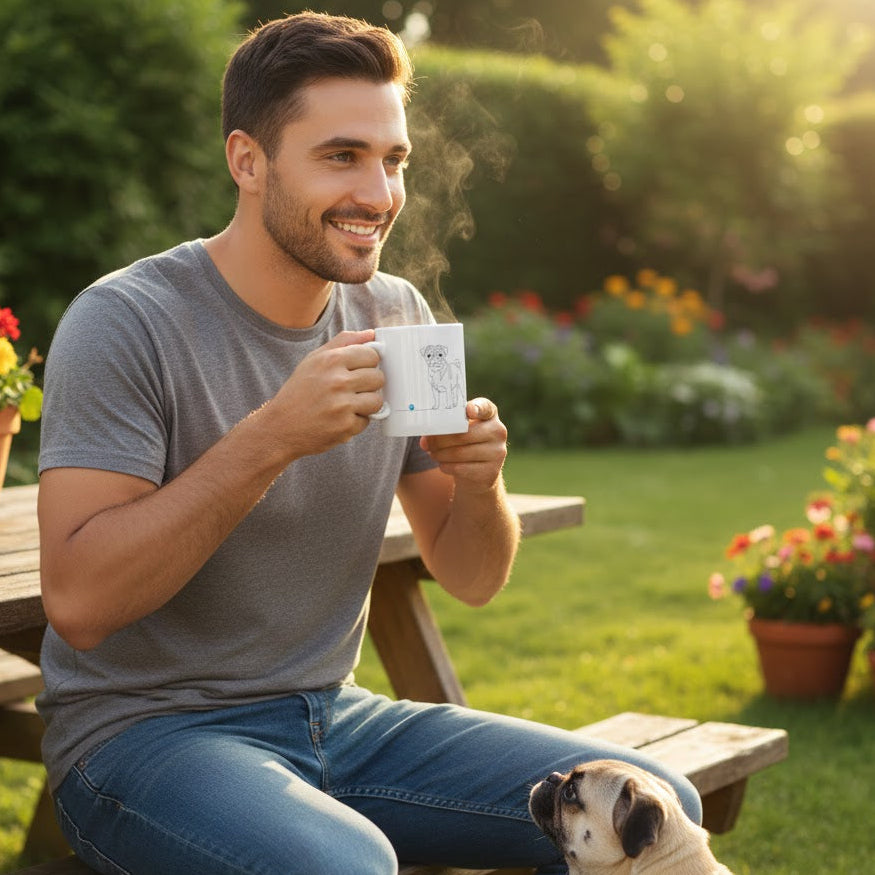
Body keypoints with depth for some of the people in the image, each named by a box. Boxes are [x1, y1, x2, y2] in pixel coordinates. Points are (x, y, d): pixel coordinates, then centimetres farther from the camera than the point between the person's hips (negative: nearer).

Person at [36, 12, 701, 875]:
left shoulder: (397, 316, 5)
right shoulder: (124, 322, -14)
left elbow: (470, 579, 9)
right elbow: (77, 602, -23)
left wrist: (478, 484, -14)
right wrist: (272, 438, -28)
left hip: (334, 714, 6)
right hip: (145, 731, -5)